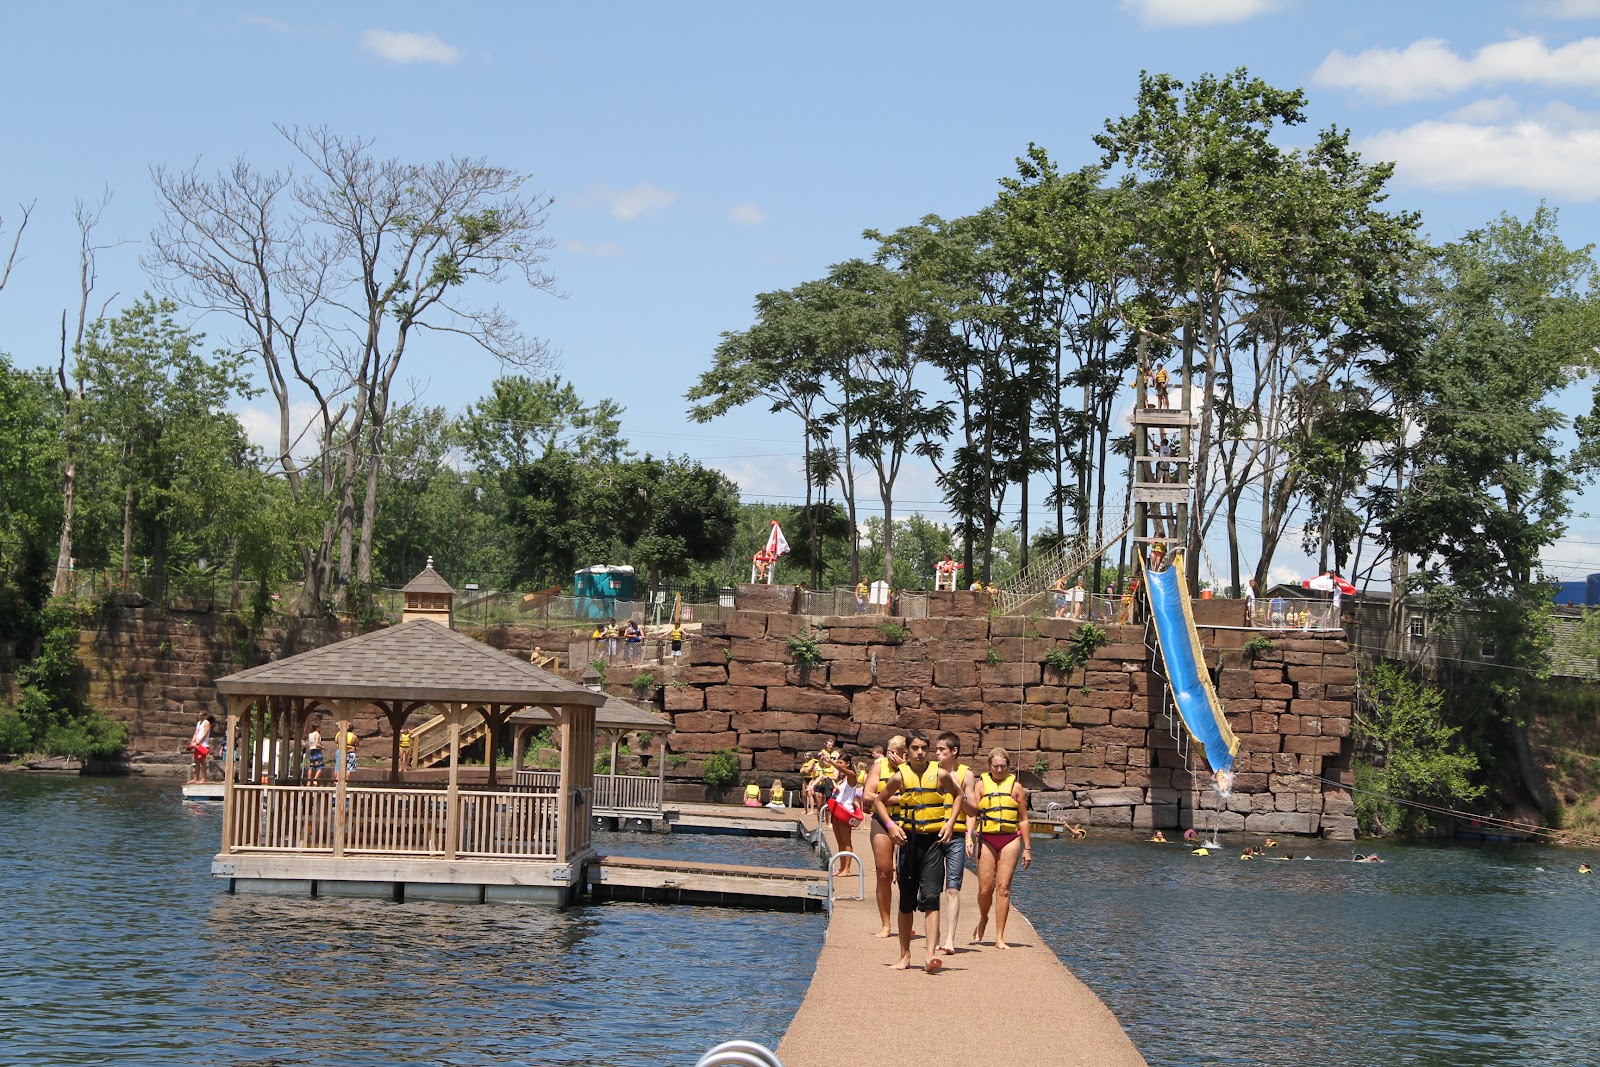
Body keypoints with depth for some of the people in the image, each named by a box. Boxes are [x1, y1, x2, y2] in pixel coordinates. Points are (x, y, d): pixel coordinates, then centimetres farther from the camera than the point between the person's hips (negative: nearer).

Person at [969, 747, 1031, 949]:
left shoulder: (1015, 786, 8)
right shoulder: (981, 784, 7)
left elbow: (1023, 819, 11)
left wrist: (1027, 848, 10)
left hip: (1010, 839, 0)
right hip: (987, 839, 0)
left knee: (1003, 887, -5)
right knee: (985, 888, -1)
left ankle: (999, 937, -1)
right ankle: (983, 919, 32)